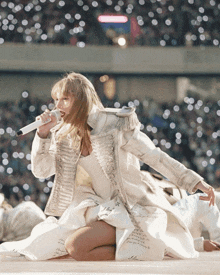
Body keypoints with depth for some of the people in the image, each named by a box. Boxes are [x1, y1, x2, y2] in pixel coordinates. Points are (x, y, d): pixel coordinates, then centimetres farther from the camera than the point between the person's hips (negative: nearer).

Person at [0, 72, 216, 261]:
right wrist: (43, 133, -7)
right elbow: (41, 170, 8)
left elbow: (155, 157, -11)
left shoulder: (115, 127, -13)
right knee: (44, 247, -3)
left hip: (130, 207, -7)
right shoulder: (65, 134, 5)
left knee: (76, 246, -27)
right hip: (99, 207, 7)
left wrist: (195, 182, -16)